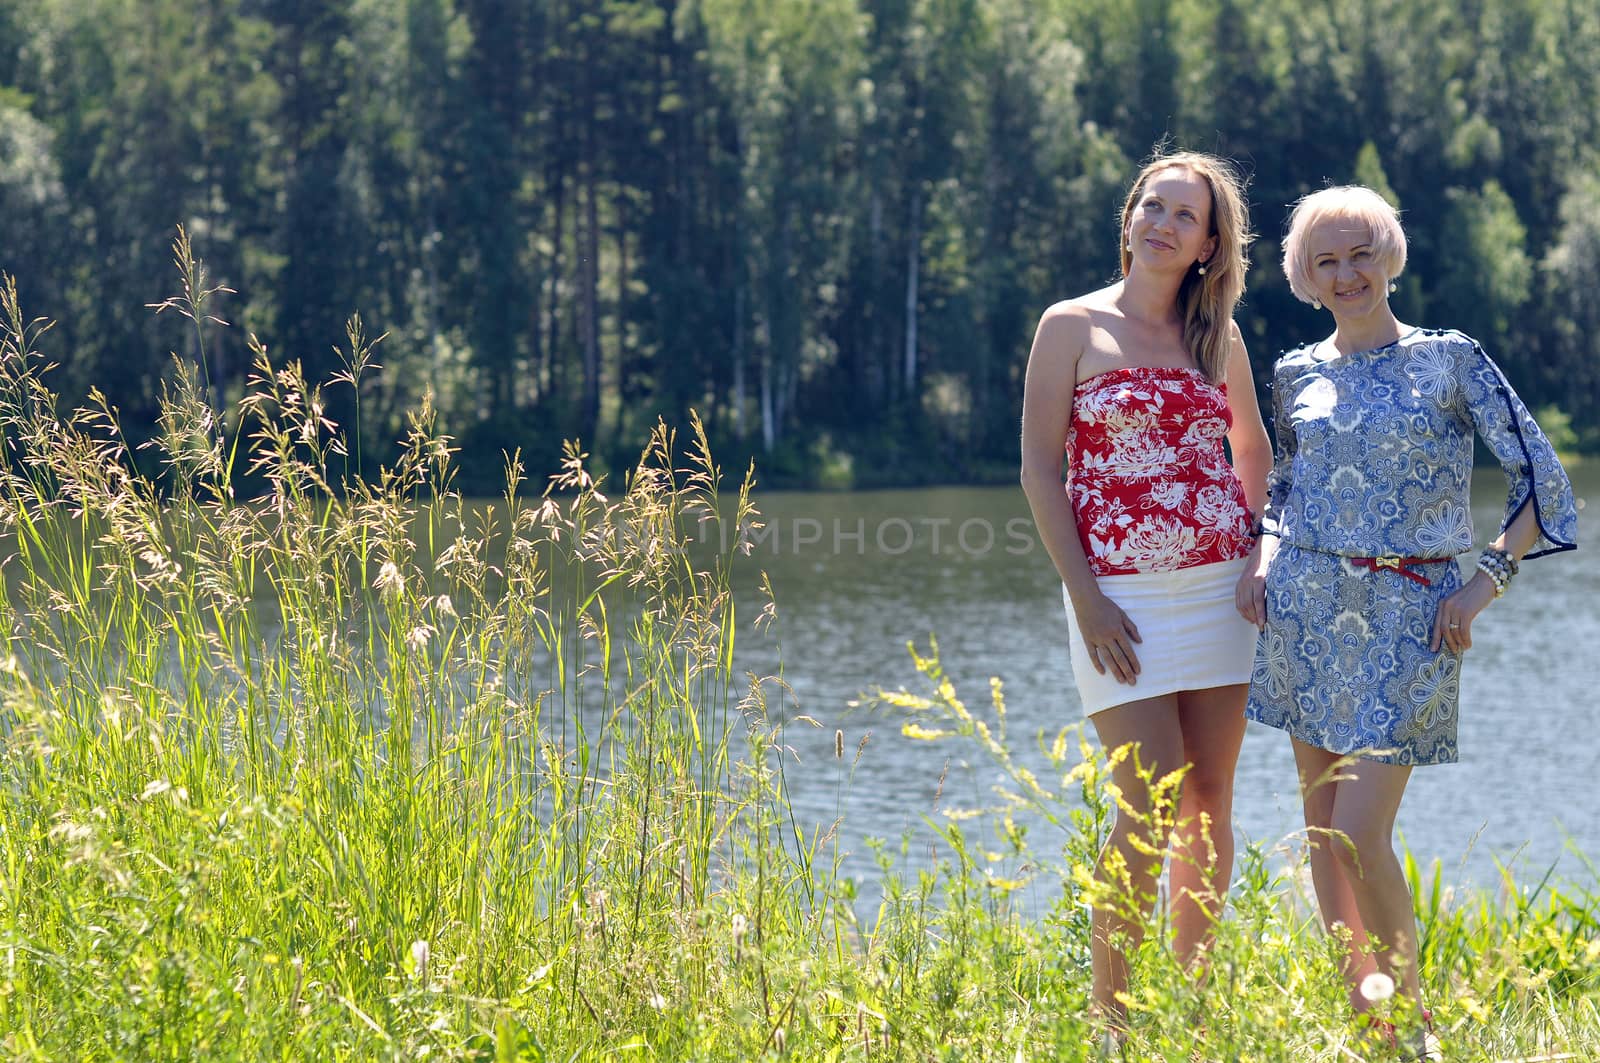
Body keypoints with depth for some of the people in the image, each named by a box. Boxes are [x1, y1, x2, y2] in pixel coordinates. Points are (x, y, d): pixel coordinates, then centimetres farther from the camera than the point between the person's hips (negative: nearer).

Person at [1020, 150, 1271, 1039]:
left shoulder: (1216, 338, 11)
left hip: (1217, 590, 4)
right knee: (1149, 806, -11)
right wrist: (1085, 598, -11)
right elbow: (1039, 470, -4)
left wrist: (1259, 549, 13)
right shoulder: (1074, 327, -1)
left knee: (1210, 802, 4)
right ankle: (1108, 1013, -1)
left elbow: (1253, 446, 26)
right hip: (1123, 595, -4)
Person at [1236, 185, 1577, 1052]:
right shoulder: (1298, 375, 9)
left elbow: (1542, 479, -3)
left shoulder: (1450, 361, -3)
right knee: (1321, 827, 6)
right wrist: (1262, 559, 7)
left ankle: (1408, 1024, 5)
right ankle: (1357, 1011, 18)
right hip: (1307, 611, 5)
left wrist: (1484, 582, -10)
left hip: (1405, 617, -4)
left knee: (1360, 832, -12)